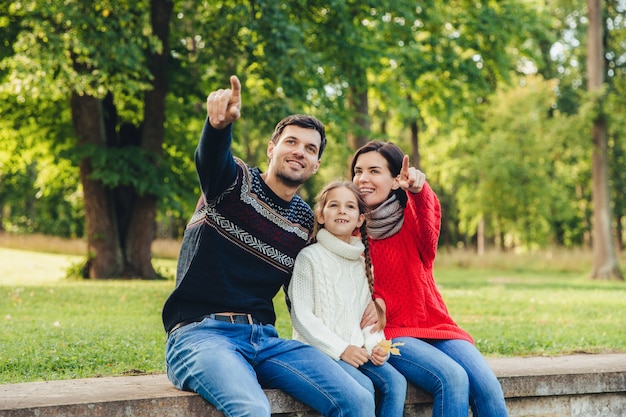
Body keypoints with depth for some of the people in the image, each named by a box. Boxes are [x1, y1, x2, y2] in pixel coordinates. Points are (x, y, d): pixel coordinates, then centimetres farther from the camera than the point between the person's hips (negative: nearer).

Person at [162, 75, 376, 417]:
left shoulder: (305, 222, 15)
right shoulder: (235, 181, 1)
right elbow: (210, 155, -24)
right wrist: (220, 123, -48)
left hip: (264, 338, 5)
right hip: (200, 334, -5)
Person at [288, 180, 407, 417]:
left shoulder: (362, 263, 15)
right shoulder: (310, 258, -4)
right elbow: (302, 317, -9)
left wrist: (374, 345, -1)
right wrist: (340, 349, -16)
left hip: (357, 350, 6)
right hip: (319, 350, -6)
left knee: (395, 382, -17)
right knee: (363, 386, -28)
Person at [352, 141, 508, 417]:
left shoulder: (411, 218, 6)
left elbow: (428, 232, -20)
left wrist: (419, 188, -42)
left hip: (435, 325, 3)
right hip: (391, 332, -3)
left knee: (487, 385, -23)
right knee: (453, 379, -29)